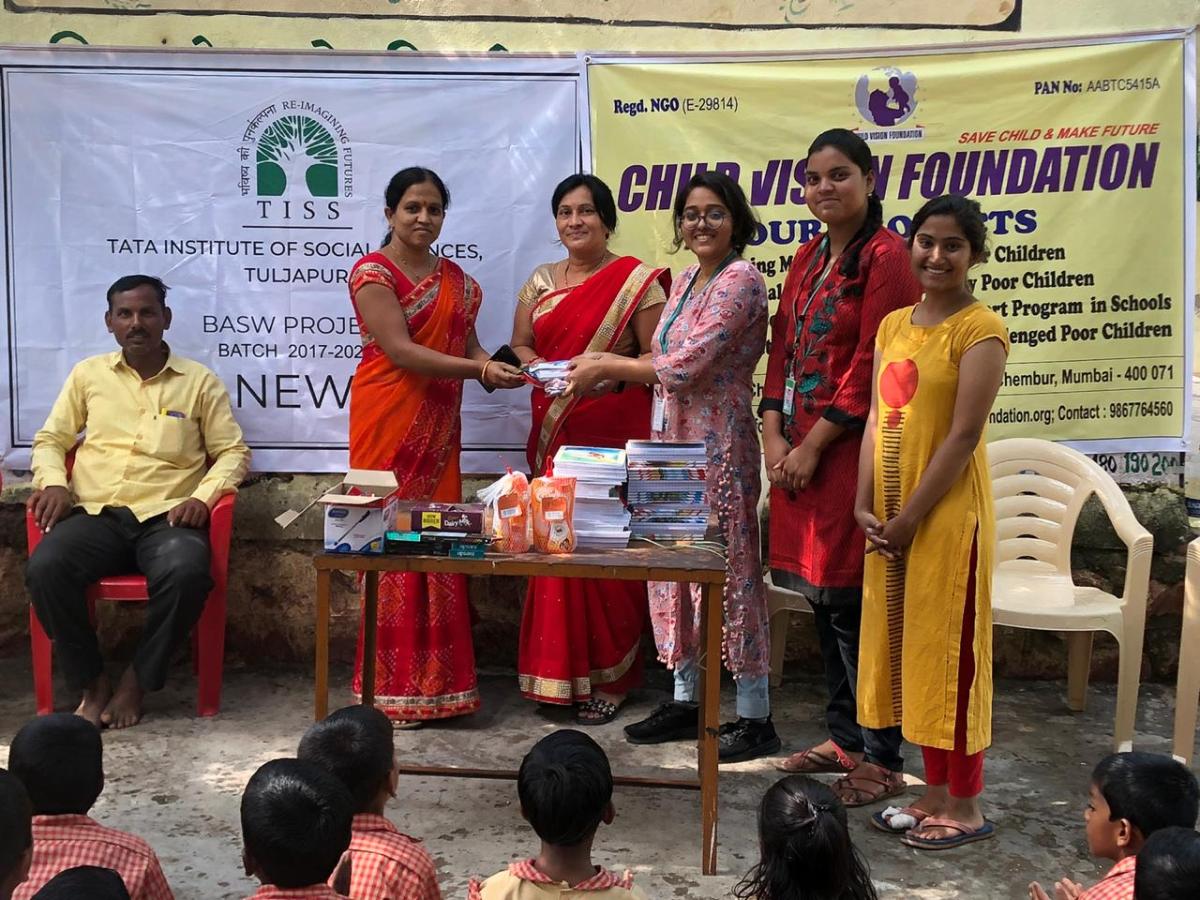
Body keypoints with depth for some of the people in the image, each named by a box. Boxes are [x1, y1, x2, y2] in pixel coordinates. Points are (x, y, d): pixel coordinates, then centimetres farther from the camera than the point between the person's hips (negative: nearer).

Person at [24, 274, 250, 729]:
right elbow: (50, 439, 19)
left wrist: (202, 496, -9)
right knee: (44, 568, -30)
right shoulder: (87, 374, 15)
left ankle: (137, 681, -12)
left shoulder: (200, 381, 9)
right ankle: (92, 683, -10)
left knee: (187, 574, -36)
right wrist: (54, 482, -3)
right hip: (95, 514, 2)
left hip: (166, 516, -2)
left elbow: (233, 451, 9)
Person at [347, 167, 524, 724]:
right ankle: (391, 686, 2)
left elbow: (467, 343, 13)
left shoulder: (456, 279, 15)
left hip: (439, 427, 6)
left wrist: (490, 368, -11)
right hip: (388, 424, -6)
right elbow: (400, 351, -16)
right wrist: (479, 370, -23)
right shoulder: (373, 272, -6)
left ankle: (438, 682, 13)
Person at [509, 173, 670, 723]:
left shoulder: (636, 280, -1)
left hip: (614, 431, -4)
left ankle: (608, 678, 6)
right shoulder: (540, 282, 15)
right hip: (553, 431, 5)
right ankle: (556, 673, 13)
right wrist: (539, 367, -7)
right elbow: (518, 345, 15)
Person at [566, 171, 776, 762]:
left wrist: (607, 367, -10)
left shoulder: (740, 281, -13)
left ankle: (755, 717, 7)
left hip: (718, 443, -9)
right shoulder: (684, 281, 15)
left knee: (729, 570, -3)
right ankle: (686, 699, 24)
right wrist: (607, 368, 3)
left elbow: (687, 364, -19)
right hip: (671, 439, 9)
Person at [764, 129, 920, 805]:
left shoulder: (885, 256, -10)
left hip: (852, 447, -8)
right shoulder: (809, 258, 16)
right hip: (799, 448, 8)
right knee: (822, 597, 13)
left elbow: (872, 365, -15)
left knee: (852, 605, -4)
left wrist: (813, 446, -13)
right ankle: (844, 737, 26)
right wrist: (775, 435, 3)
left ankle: (884, 760, 8)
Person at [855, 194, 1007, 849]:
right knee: (906, 647, 12)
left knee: (949, 650, 0)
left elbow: (964, 435, -15)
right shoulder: (894, 324, 12)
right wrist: (866, 506, -1)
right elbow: (878, 420, 9)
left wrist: (911, 518, -15)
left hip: (947, 512, -7)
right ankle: (936, 792, 25)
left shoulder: (979, 329, -10)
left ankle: (966, 807, 12)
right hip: (890, 514, 7)